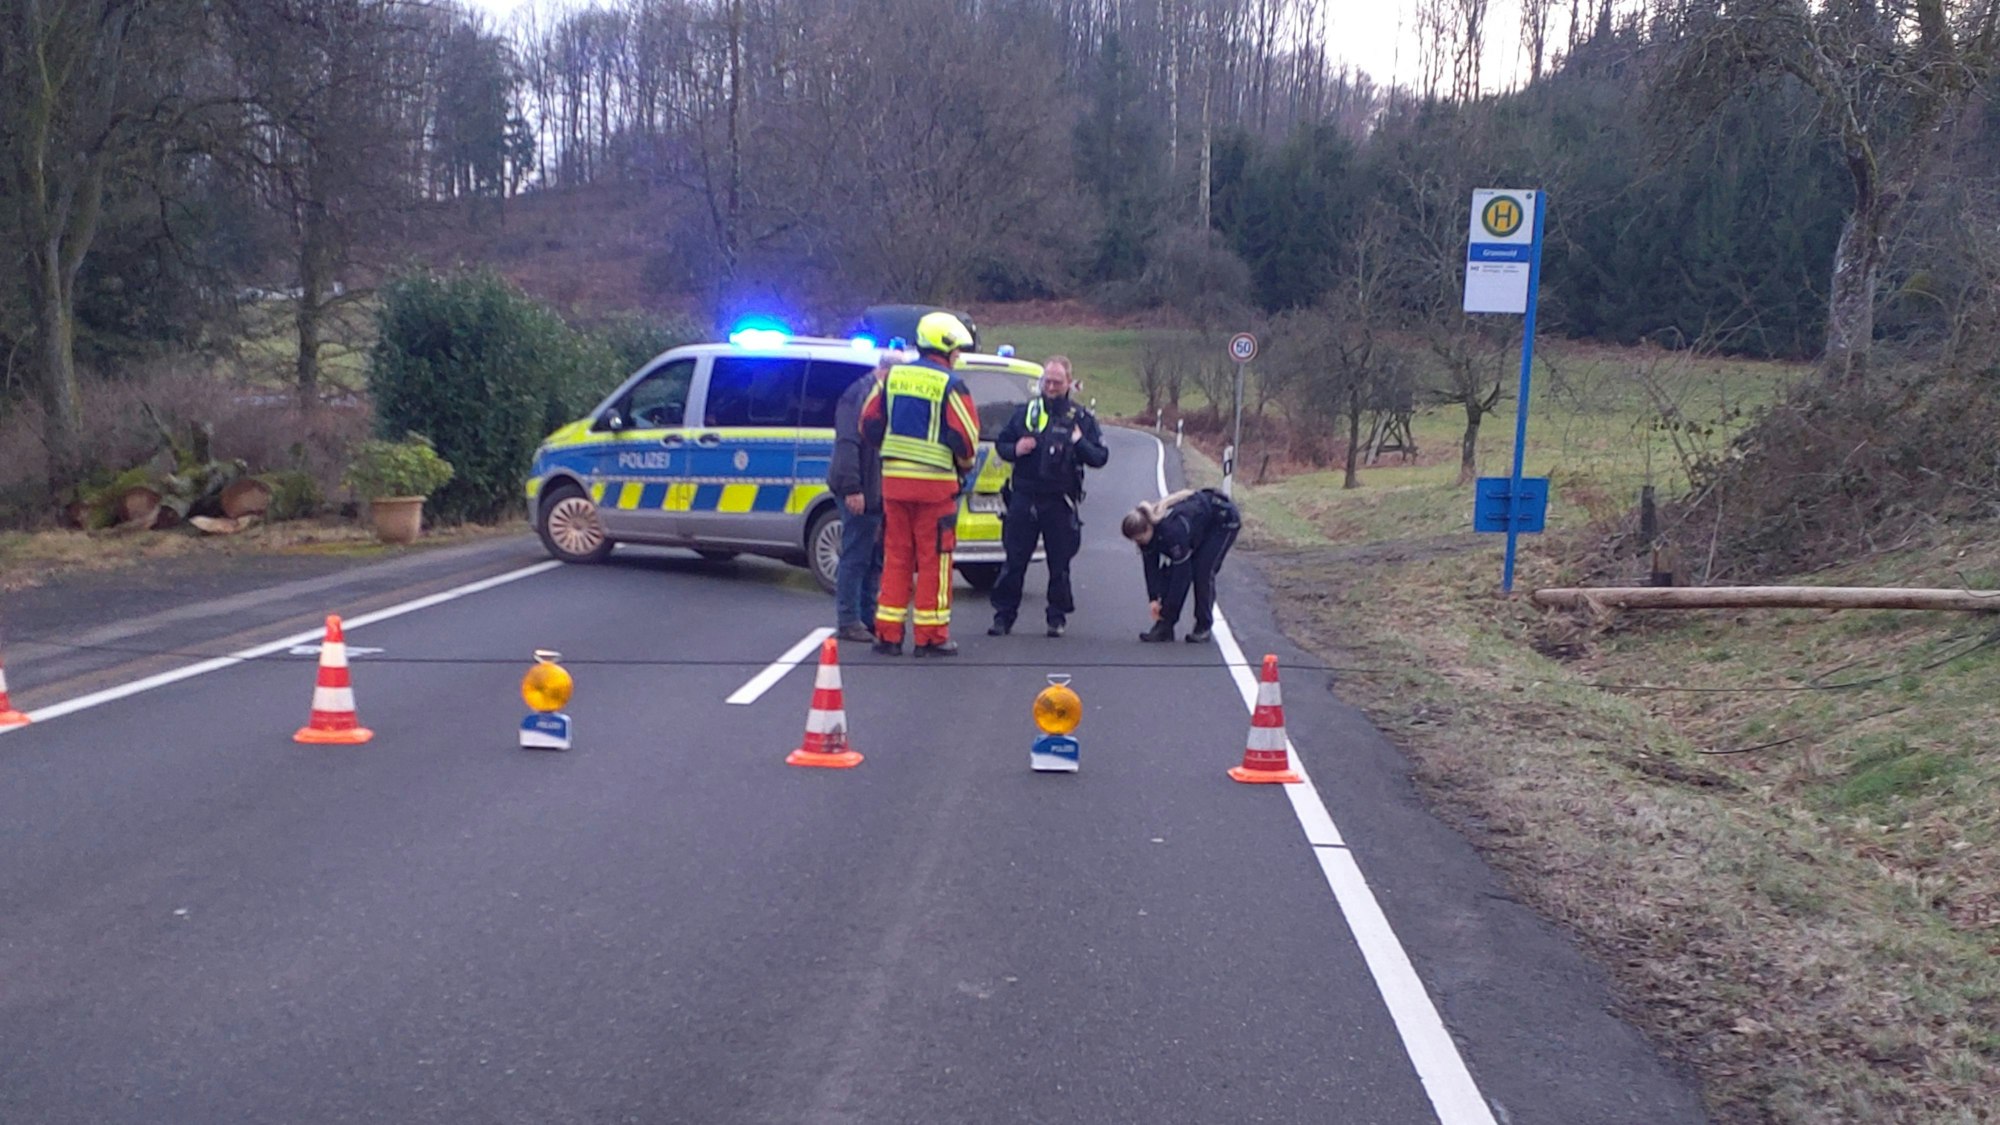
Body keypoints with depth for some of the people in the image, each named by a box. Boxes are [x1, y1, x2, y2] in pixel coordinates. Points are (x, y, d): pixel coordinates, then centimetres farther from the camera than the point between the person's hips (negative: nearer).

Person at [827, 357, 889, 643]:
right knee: (855, 557, -5)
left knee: (874, 558, 13)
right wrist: (851, 488, -24)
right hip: (860, 492, -9)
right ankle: (848, 621, 1)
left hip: (877, 493, 9)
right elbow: (847, 444, -19)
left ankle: (867, 618, 21)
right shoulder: (858, 394, -12)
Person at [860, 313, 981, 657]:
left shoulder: (892, 377, 8)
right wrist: (964, 464, 9)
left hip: (893, 477, 5)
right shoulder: (950, 385, -9)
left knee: (896, 555, 11)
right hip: (934, 483, -5)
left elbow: (869, 422, 10)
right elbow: (965, 436, -11)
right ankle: (931, 636, 5)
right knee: (934, 559, 2)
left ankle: (888, 633, 11)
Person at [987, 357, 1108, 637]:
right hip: (1023, 498, 1)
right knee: (1014, 562, 2)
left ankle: (1058, 617, 16)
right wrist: (1015, 449, -6)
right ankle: (1003, 615, 9)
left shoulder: (1081, 418, 5)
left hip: (1060, 503, -1)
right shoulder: (1024, 412, 10)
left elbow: (1101, 457, 2)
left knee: (1059, 564, 5)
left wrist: (1080, 443, -16)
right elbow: (1000, 444, 16)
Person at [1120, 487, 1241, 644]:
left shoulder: (1172, 529, -41)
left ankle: (1204, 628, -4)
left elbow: (1182, 569, -34)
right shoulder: (1145, 527, -18)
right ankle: (1164, 626, -4)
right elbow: (1151, 566, -10)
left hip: (1223, 520, -8)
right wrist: (1154, 598, -17)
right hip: (1200, 526, 8)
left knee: (1202, 572, -17)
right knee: (1171, 571, -5)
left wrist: (1170, 606, -27)